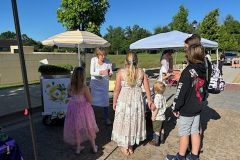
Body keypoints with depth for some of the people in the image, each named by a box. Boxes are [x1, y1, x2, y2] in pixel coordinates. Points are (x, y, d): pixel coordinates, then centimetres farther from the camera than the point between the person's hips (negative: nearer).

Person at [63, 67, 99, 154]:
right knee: (90, 128, 16)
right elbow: (90, 100, -14)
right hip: (83, 109, -4)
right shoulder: (84, 87, -22)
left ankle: (78, 148, 35)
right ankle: (94, 147, 32)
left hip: (74, 109, 4)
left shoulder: (71, 86, -9)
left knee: (77, 129, 20)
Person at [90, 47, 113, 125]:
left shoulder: (108, 62, -16)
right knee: (92, 99, 10)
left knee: (105, 100, 2)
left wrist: (110, 73, -33)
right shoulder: (93, 60, -15)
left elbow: (110, 72, -9)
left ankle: (107, 118, 18)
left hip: (104, 83, 0)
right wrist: (101, 72, -36)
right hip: (94, 83, 1)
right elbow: (91, 72, -19)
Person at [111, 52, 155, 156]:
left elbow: (117, 89, -10)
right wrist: (150, 101, 12)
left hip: (124, 101, -2)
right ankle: (130, 146, 35)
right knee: (134, 122, 19)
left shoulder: (121, 72, -11)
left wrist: (114, 101, 3)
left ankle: (124, 147, 28)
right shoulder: (141, 72, -3)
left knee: (124, 122, 14)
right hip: (137, 101, 3)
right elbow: (147, 88, 1)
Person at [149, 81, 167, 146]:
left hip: (157, 117, -8)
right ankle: (161, 139, 37)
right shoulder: (163, 97, 1)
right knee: (161, 128, 22)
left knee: (156, 130, 7)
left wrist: (153, 116, -17)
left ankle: (156, 141, 20)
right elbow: (164, 106, 8)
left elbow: (157, 108, -25)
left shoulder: (157, 97, -25)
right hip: (162, 116, 8)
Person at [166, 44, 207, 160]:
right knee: (195, 132, 17)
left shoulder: (188, 71, -22)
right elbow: (203, 89, 14)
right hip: (197, 108, 8)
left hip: (186, 110, -7)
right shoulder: (203, 71, 3)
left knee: (184, 134, 8)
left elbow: (181, 92, -22)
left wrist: (176, 108, -13)